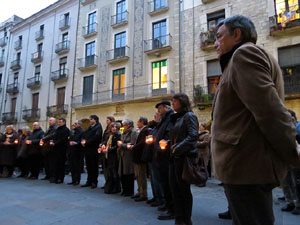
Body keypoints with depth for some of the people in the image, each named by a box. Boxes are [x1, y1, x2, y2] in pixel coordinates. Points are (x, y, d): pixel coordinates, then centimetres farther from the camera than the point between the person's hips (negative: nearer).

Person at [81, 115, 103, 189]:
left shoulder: (98, 127, -6)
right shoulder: (89, 127, 19)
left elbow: (96, 137, -18)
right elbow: (83, 135, 15)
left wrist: (86, 142, -14)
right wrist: (83, 140, -6)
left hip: (93, 149, -7)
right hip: (87, 149, 7)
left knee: (94, 166, 1)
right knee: (88, 166, 12)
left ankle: (94, 182, 11)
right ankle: (89, 181, 21)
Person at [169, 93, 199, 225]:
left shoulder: (189, 116, -7)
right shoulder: (177, 118, 18)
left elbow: (193, 136, -19)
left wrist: (177, 148, -23)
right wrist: (169, 143, 4)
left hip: (184, 156, -8)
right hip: (175, 157, 8)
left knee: (183, 189, 3)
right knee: (174, 187, 9)